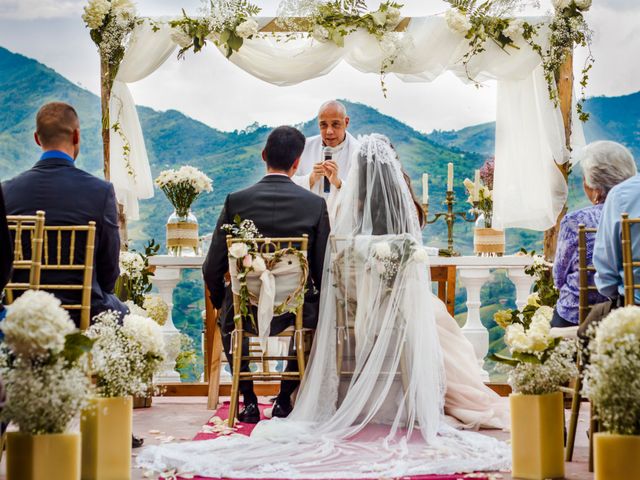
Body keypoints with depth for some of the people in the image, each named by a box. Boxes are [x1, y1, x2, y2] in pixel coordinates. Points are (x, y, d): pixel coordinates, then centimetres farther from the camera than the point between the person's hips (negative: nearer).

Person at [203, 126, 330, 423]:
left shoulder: (236, 201, -8)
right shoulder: (316, 204, -8)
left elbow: (213, 268, -5)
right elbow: (322, 270, -6)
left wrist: (221, 304, 15)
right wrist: (316, 304, 15)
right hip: (297, 314, 0)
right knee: (315, 316, 35)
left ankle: (249, 402, 30)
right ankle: (284, 400, 29)